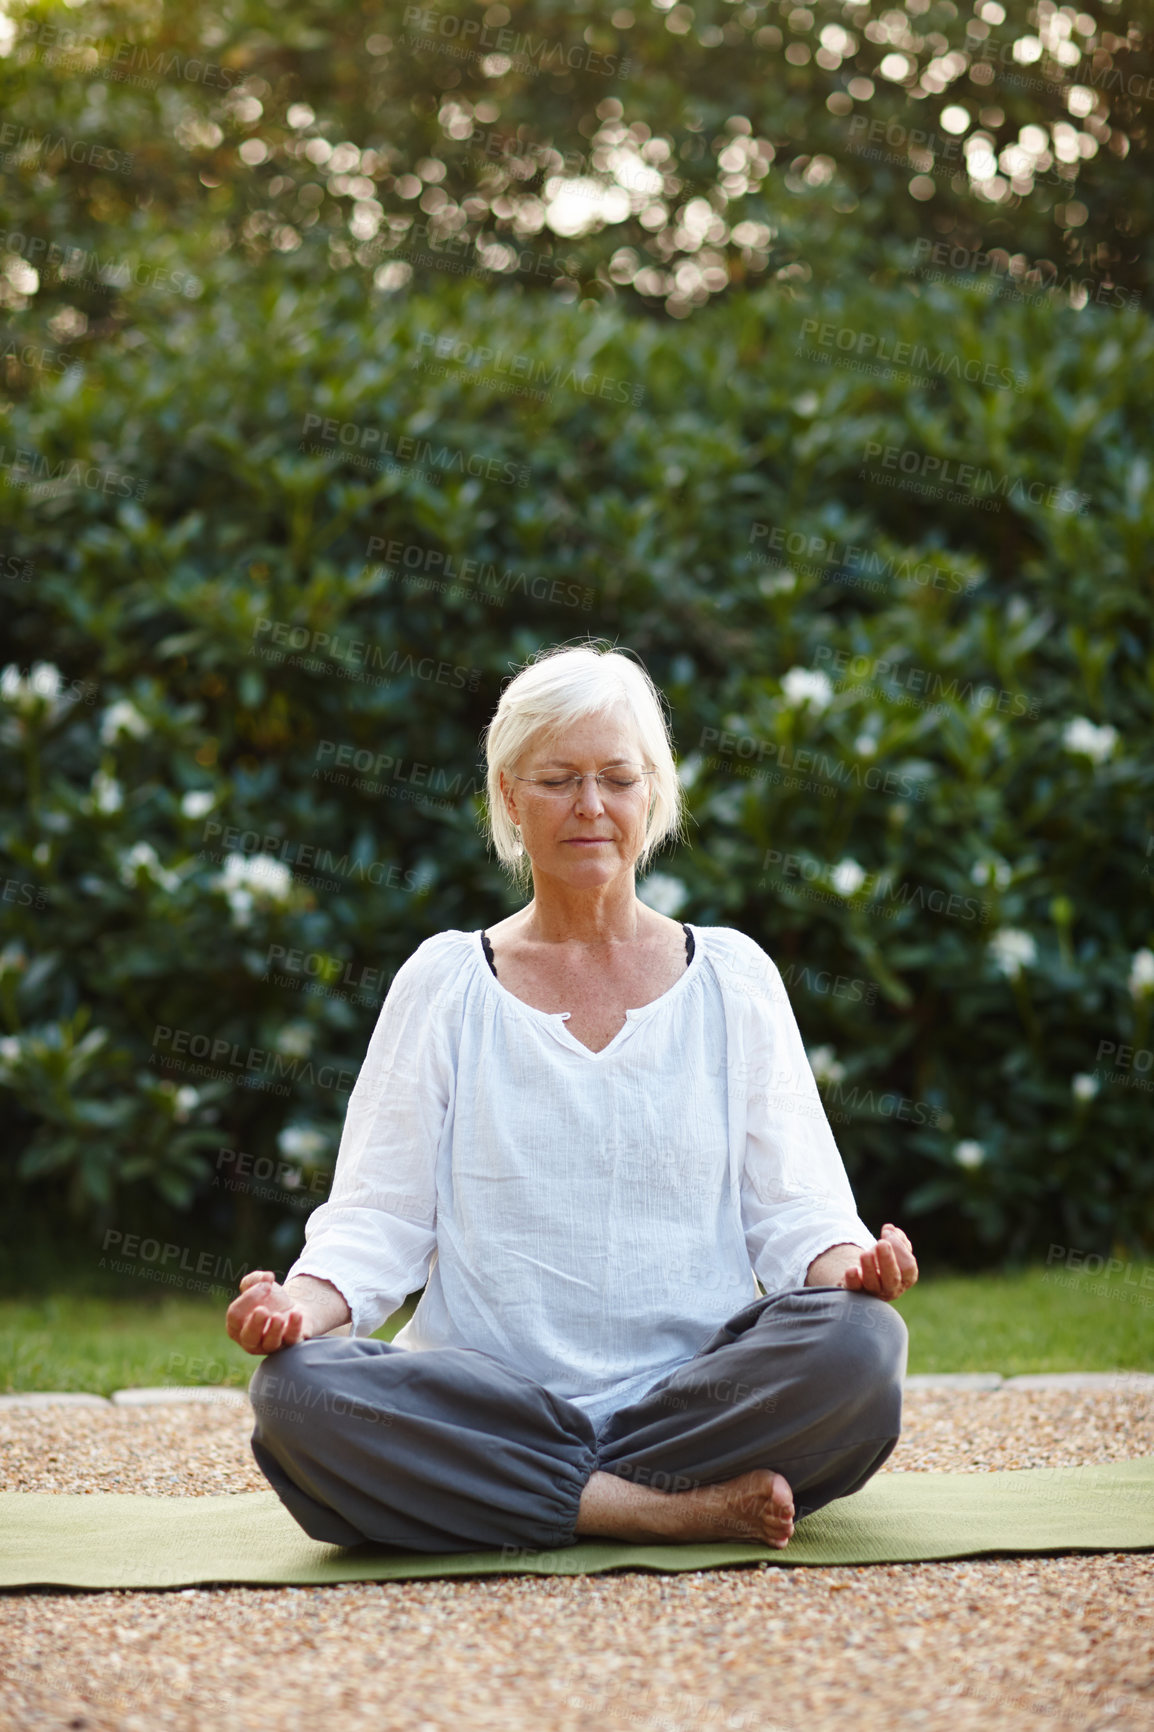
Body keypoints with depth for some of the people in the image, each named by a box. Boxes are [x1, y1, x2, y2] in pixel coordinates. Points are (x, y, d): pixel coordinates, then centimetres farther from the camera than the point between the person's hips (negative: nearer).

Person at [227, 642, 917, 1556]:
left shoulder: (731, 976, 13)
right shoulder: (442, 983, 12)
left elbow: (793, 1206, 8)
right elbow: (378, 1215, 7)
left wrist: (851, 1263, -15)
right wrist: (302, 1304, -15)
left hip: (698, 1393, 0)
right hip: (491, 1400, 0)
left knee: (859, 1343, -31)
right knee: (297, 1394, -31)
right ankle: (682, 1510, -25)